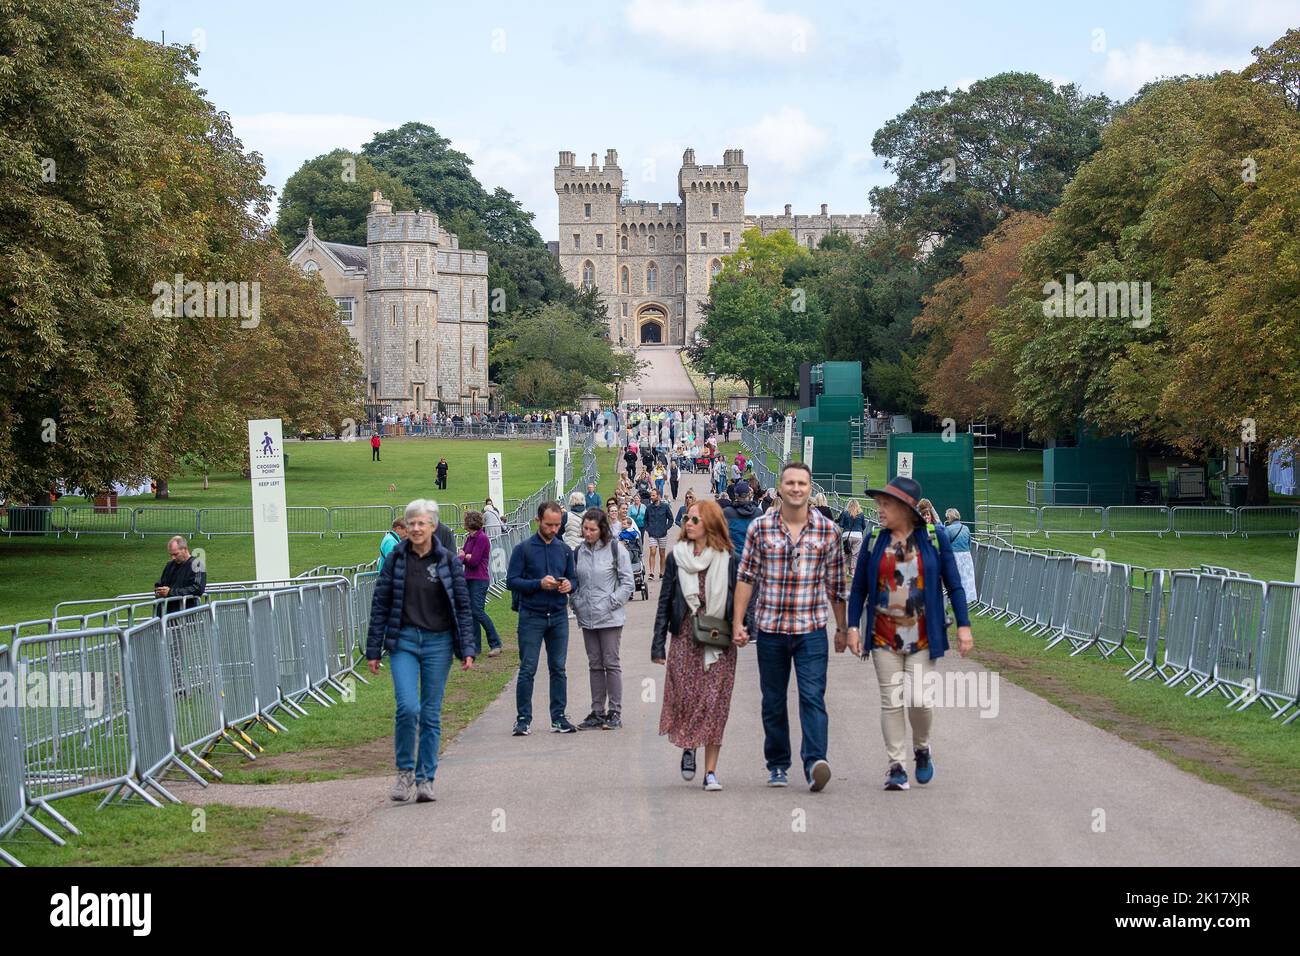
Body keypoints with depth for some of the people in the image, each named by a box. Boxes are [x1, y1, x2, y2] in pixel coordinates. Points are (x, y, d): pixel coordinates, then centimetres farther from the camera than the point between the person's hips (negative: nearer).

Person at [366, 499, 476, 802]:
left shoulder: (449, 560, 1)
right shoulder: (396, 559, 1)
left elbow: (463, 607, 3)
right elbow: (380, 604, 4)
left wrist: (467, 649, -4)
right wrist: (374, 650, 2)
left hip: (438, 643, 1)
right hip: (403, 641, -1)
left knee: (431, 714, 4)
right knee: (407, 707, -15)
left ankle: (425, 778, 13)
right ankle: (405, 770, 4)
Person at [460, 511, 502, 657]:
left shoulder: (481, 538, -14)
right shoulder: (469, 538, 13)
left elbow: (474, 561, -19)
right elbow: (460, 557, 12)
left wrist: (464, 556, 0)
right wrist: (467, 556, -10)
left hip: (479, 580, -9)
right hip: (469, 579, 9)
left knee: (478, 612, -12)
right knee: (471, 612, 8)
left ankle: (495, 644, -3)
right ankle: (476, 646, 12)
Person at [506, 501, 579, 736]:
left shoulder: (564, 550, 9)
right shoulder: (523, 549, -3)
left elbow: (574, 579, 16)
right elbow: (512, 581, -7)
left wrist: (569, 585, -7)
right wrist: (539, 584, -19)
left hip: (559, 617, 4)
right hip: (532, 617, -4)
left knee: (558, 669, 7)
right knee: (527, 670, -3)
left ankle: (559, 717, 14)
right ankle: (523, 719, 3)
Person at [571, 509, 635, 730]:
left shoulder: (616, 550, -7)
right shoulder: (579, 552, 7)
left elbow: (627, 582, -6)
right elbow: (574, 581, 16)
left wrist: (612, 603, -11)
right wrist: (576, 603, 4)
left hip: (610, 618, -5)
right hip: (586, 618, 5)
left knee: (611, 663, 0)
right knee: (595, 664, 11)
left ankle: (615, 712, 7)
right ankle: (597, 712, 16)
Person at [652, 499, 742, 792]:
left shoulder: (728, 560, 1)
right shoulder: (677, 557, 5)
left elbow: (739, 600, 5)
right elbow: (665, 601, 7)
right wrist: (658, 644, 3)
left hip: (719, 643, -1)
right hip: (685, 638, 1)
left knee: (714, 703, -3)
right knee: (685, 698, -3)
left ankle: (710, 771, 2)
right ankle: (688, 747, 27)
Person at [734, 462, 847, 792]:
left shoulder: (828, 530, 1)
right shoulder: (760, 527, 1)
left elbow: (836, 584, 7)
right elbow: (746, 577, 4)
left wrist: (841, 629, 10)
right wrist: (738, 621, -1)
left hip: (811, 629, -1)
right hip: (770, 628, 1)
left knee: (813, 697, -13)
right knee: (773, 700, 10)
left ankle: (815, 763, -20)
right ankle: (777, 765, 21)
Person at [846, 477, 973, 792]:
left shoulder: (934, 537, -1)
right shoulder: (874, 540, 3)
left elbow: (953, 584, 3)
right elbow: (858, 587, 8)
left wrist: (964, 625, -2)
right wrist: (853, 627, 1)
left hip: (922, 636, -2)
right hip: (884, 636, 2)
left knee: (920, 700, -6)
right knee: (891, 702, 1)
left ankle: (922, 748, 23)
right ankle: (896, 766, 9)